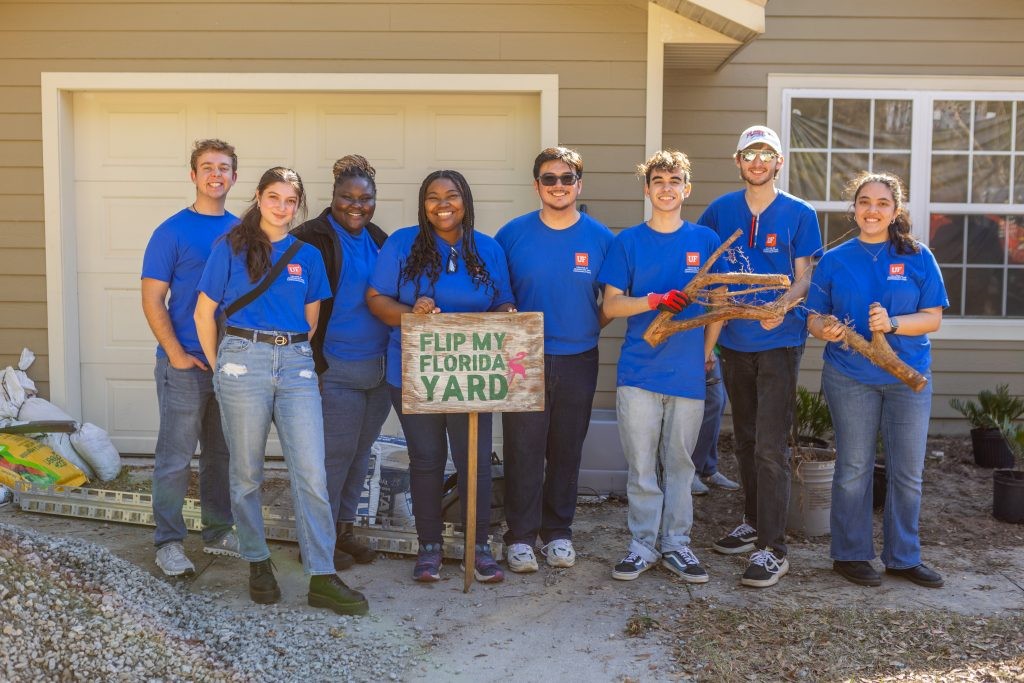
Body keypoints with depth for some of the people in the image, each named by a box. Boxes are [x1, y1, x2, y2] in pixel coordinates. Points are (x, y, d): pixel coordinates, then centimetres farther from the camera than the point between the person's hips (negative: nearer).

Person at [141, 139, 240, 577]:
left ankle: (219, 533, 26)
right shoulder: (173, 232, -4)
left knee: (222, 453, 14)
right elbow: (152, 299, -6)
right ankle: (168, 543, 12)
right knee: (176, 455, 1)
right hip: (186, 363, -4)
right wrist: (176, 353, -13)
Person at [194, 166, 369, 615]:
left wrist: (294, 355, 15)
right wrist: (219, 367, 7)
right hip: (244, 357, -2)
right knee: (247, 473, 6)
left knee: (311, 473, -5)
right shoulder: (231, 248, 5)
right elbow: (204, 314, 7)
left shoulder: (307, 256, 13)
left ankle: (322, 578, -1)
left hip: (295, 363, 2)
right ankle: (258, 564, 24)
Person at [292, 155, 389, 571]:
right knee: (334, 455, -1)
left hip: (379, 369, 7)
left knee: (360, 453, 14)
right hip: (335, 370, -7)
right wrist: (313, 365, -15)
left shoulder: (378, 240, 13)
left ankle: (343, 528, 29)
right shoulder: (312, 239, -9)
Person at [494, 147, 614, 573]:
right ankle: (520, 536, 12)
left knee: (567, 450, 10)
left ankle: (558, 532, 24)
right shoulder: (513, 234, -1)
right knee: (523, 450, 0)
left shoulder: (600, 238, 2)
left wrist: (590, 328, -1)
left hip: (578, 360, 1)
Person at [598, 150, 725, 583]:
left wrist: (705, 352, 6)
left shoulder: (705, 240, 6)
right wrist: (656, 300, -16)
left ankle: (676, 545, 20)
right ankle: (643, 545, 15)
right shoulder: (628, 242, 4)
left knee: (680, 463, 9)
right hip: (638, 371, -1)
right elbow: (611, 306, -1)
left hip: (688, 373, 1)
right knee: (641, 464, 3)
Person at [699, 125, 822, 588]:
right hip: (734, 341, 4)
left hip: (779, 340, -4)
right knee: (745, 440, 15)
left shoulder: (799, 214, 0)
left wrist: (782, 305, -23)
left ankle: (773, 549, -4)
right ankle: (754, 522, 30)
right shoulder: (720, 210, 7)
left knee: (770, 446, -9)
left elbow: (804, 279, -3)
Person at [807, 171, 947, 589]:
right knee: (854, 468, 5)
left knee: (908, 471, 7)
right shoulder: (834, 260, 3)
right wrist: (825, 330, -20)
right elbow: (814, 318, 3)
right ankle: (850, 554, 18)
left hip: (909, 376, 1)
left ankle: (903, 557, 22)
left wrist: (893, 324, -20)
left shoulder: (918, 257, 2)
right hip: (850, 377, -1)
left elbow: (933, 318, -2)